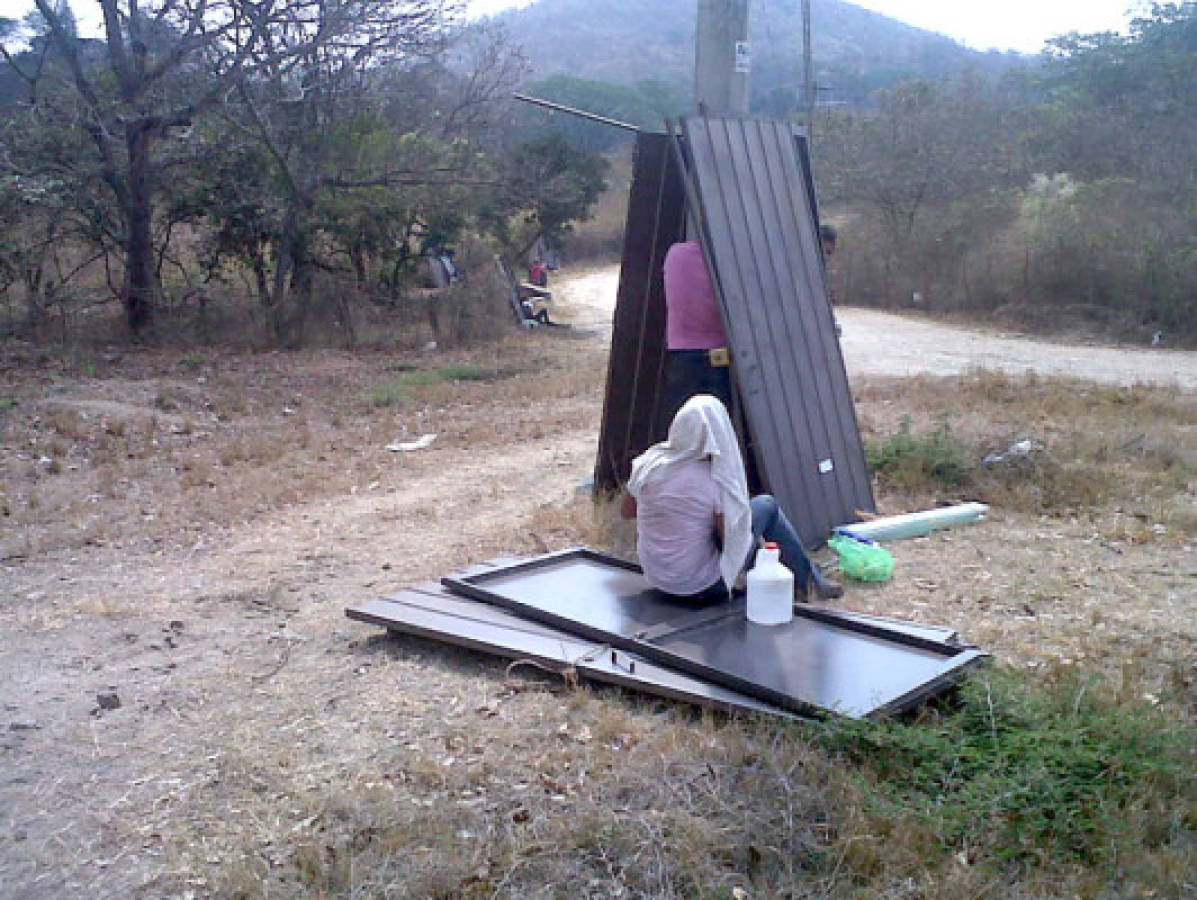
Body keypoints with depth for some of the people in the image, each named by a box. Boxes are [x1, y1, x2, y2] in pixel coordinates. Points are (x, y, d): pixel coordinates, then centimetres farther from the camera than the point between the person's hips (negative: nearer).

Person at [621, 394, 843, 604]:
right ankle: (810, 581, 24)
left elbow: (626, 512, 6)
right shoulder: (716, 480, -23)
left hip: (655, 576, 6)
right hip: (703, 587, -5)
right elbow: (731, 541, -17)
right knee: (767, 505, 8)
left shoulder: (648, 463, -9)